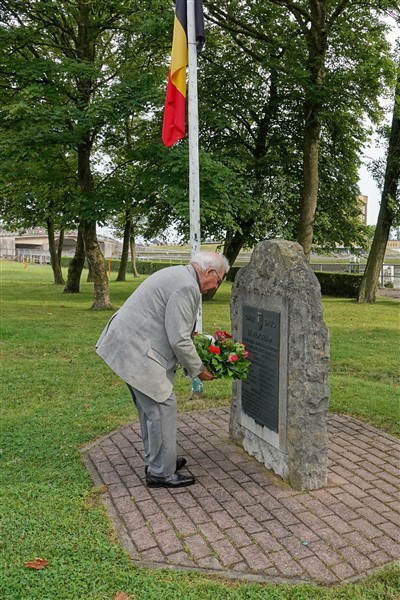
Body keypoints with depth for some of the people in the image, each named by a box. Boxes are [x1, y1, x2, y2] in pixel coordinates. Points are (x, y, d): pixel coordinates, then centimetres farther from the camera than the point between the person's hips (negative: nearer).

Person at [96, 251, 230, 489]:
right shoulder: (187, 287, -19)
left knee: (151, 406, 20)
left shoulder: (177, 275, 15)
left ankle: (156, 459, 34)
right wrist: (198, 370, -6)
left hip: (128, 344, 11)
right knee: (162, 407, -2)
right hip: (137, 352, -11)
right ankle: (161, 473, 11)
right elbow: (179, 340, -19)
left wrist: (190, 335, 22)